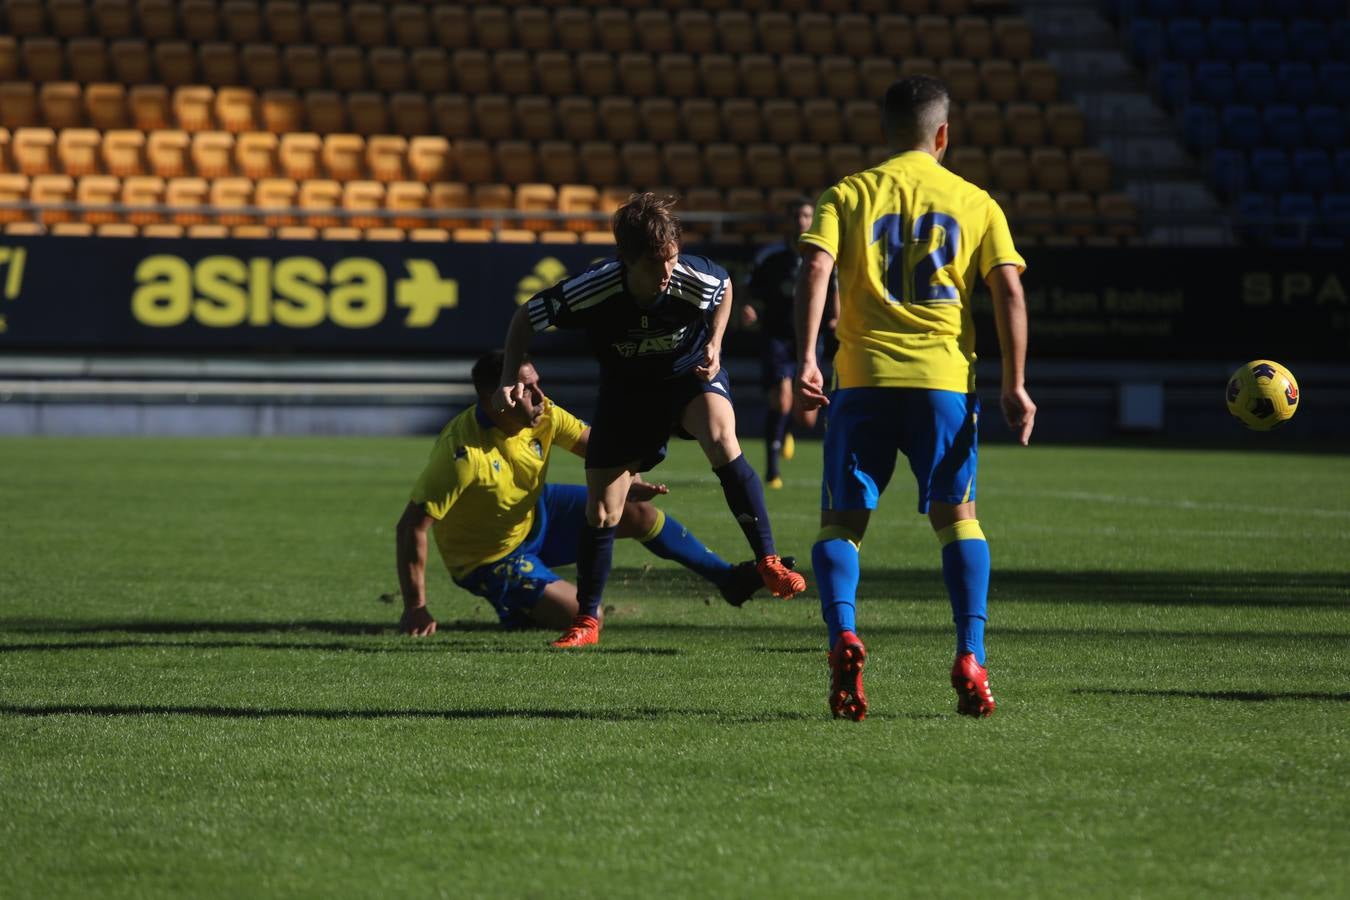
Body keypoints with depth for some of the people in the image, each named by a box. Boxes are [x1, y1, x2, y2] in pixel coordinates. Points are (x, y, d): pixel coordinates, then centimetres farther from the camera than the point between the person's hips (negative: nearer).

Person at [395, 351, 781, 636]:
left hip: (536, 514, 7)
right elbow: (412, 525, -35)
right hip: (491, 559, -7)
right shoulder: (463, 452, -37)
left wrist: (626, 481, -24)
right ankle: (516, 610, 11)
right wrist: (416, 609, -35)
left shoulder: (542, 416, -16)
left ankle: (728, 579, 21)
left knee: (637, 512, 3)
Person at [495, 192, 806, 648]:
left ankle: (768, 563, -26)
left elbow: (725, 288, 0)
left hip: (690, 375, -1)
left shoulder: (697, 281, -29)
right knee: (600, 511, -2)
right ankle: (586, 620, 18)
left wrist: (714, 344, -10)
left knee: (721, 438, -34)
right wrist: (510, 380, -22)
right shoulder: (593, 290, -31)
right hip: (625, 387, 1)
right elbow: (525, 318, -13)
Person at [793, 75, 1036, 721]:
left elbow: (816, 268, -8)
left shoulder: (849, 195, 8)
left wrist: (805, 360, -11)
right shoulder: (975, 202, 10)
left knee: (841, 521, 7)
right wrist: (1015, 384, 3)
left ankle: (842, 635, -21)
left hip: (863, 378, 0)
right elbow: (1009, 290, 2)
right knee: (957, 515, 13)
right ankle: (971, 656, -4)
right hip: (945, 377, 1)